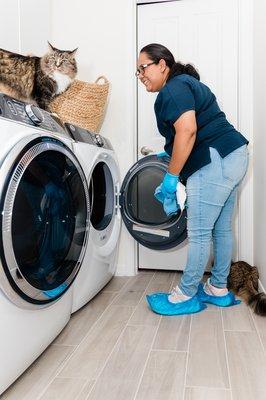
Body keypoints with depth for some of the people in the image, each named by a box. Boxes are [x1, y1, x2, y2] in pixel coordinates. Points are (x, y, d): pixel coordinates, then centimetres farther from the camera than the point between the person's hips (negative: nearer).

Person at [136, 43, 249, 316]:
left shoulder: (172, 90, -9)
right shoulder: (186, 84, 22)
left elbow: (187, 131, -23)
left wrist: (171, 175, -17)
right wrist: (170, 154, 28)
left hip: (214, 164, -11)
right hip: (233, 157, 11)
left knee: (199, 234, -3)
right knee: (221, 229, 15)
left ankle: (185, 296, 11)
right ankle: (218, 290, 28)